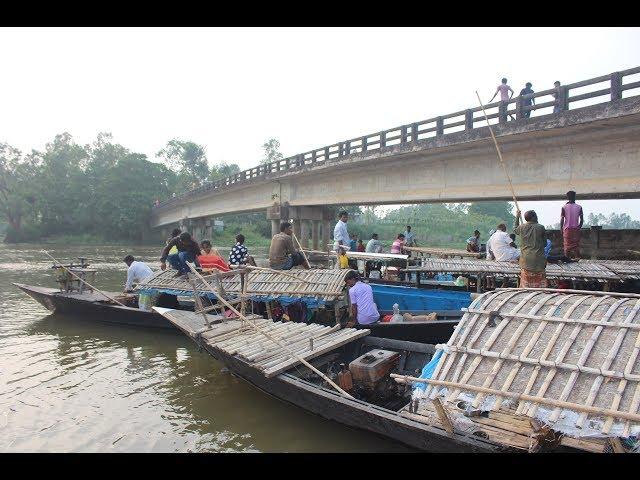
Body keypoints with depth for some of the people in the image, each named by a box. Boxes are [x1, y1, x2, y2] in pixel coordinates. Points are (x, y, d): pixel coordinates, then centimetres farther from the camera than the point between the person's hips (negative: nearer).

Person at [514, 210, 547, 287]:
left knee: (526, 282, 9)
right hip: (538, 258, -2)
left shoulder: (521, 227, 0)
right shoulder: (541, 227, -6)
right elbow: (545, 243, 2)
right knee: (539, 282, 5)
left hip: (526, 259, 2)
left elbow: (515, 231, 24)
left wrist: (517, 217, 28)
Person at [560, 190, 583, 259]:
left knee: (567, 246, 2)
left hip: (567, 229, -1)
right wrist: (579, 227, 15)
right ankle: (577, 258, 5)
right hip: (576, 229, 1)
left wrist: (561, 230, 4)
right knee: (576, 246, 7)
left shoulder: (564, 207, -4)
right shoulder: (579, 207, 1)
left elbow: (562, 220, -5)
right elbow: (581, 220, 2)